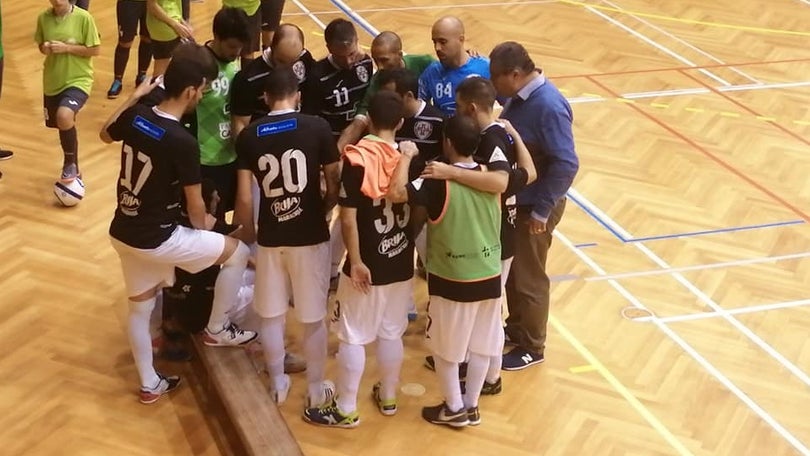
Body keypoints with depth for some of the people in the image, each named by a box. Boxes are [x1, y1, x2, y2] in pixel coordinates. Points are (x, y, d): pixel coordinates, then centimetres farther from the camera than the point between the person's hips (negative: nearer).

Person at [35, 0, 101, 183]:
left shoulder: (83, 17, -13)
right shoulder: (43, 18, -1)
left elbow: (95, 50, -10)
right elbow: (40, 44, 12)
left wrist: (67, 48, -20)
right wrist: (44, 48, -12)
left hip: (78, 80, -5)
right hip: (52, 82, 5)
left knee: (64, 117, -30)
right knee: (63, 126, 17)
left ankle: (70, 163, -7)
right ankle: (72, 168, 40)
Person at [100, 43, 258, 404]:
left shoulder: (135, 116, -5)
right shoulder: (183, 142, -24)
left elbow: (105, 134, 20)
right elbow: (194, 205, -13)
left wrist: (135, 96, 25)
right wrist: (203, 225, 9)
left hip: (122, 232, 8)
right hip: (156, 239, -8)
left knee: (139, 308, 22)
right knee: (237, 252, 7)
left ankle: (150, 385, 37)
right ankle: (216, 330, 22)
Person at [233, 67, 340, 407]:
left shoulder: (249, 135, -2)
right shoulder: (317, 127, -7)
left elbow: (244, 199, -3)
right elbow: (335, 188, -4)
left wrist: (250, 233, 14)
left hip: (270, 237, 2)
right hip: (311, 236, -1)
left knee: (271, 316, 17)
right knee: (314, 317, 12)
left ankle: (278, 384, 28)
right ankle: (316, 389, 23)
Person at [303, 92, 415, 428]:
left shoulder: (357, 159, -17)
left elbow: (349, 218, -19)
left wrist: (356, 261, -13)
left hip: (368, 265, -5)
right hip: (401, 263, 5)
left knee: (352, 337, 5)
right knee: (391, 333, 18)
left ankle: (345, 410, 13)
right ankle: (388, 397, 32)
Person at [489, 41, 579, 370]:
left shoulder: (548, 106, -27)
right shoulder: (520, 95, -2)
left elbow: (566, 164, -27)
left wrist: (541, 210, -23)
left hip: (533, 207, -8)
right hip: (513, 199, 8)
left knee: (528, 278, 7)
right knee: (510, 270, 22)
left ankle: (531, 347, 25)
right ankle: (515, 328, 42)